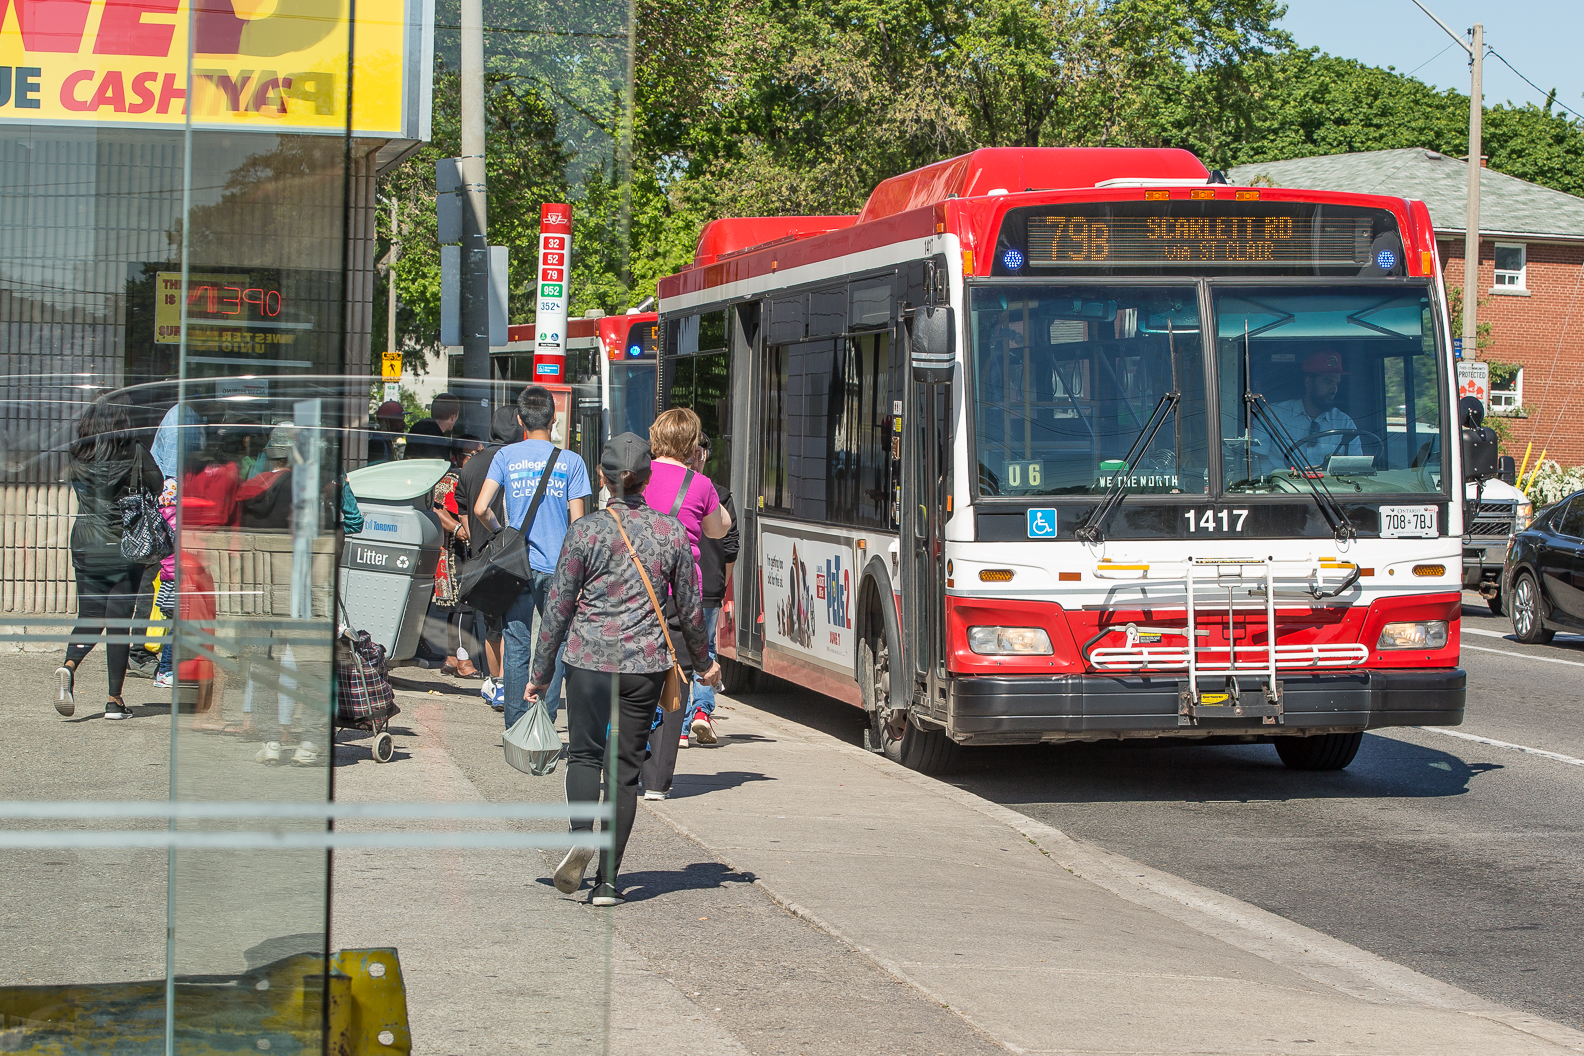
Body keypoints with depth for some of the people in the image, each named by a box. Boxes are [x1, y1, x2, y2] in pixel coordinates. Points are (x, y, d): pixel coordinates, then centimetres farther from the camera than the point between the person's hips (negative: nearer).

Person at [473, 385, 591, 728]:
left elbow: (480, 508, -6)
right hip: (558, 565, -1)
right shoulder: (571, 461, 0)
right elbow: (577, 523, -2)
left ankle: (515, 726, 4)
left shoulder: (506, 456, 2)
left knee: (517, 647, 6)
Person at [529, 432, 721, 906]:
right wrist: (705, 658, 24)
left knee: (584, 754, 8)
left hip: (590, 658, -2)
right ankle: (609, 879, 6)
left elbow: (559, 605, -3)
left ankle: (581, 835, -21)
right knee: (626, 766, 7)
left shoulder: (586, 531, -5)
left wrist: (541, 672, 6)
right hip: (647, 662, 2)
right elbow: (690, 606, 8)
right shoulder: (671, 531, 1)